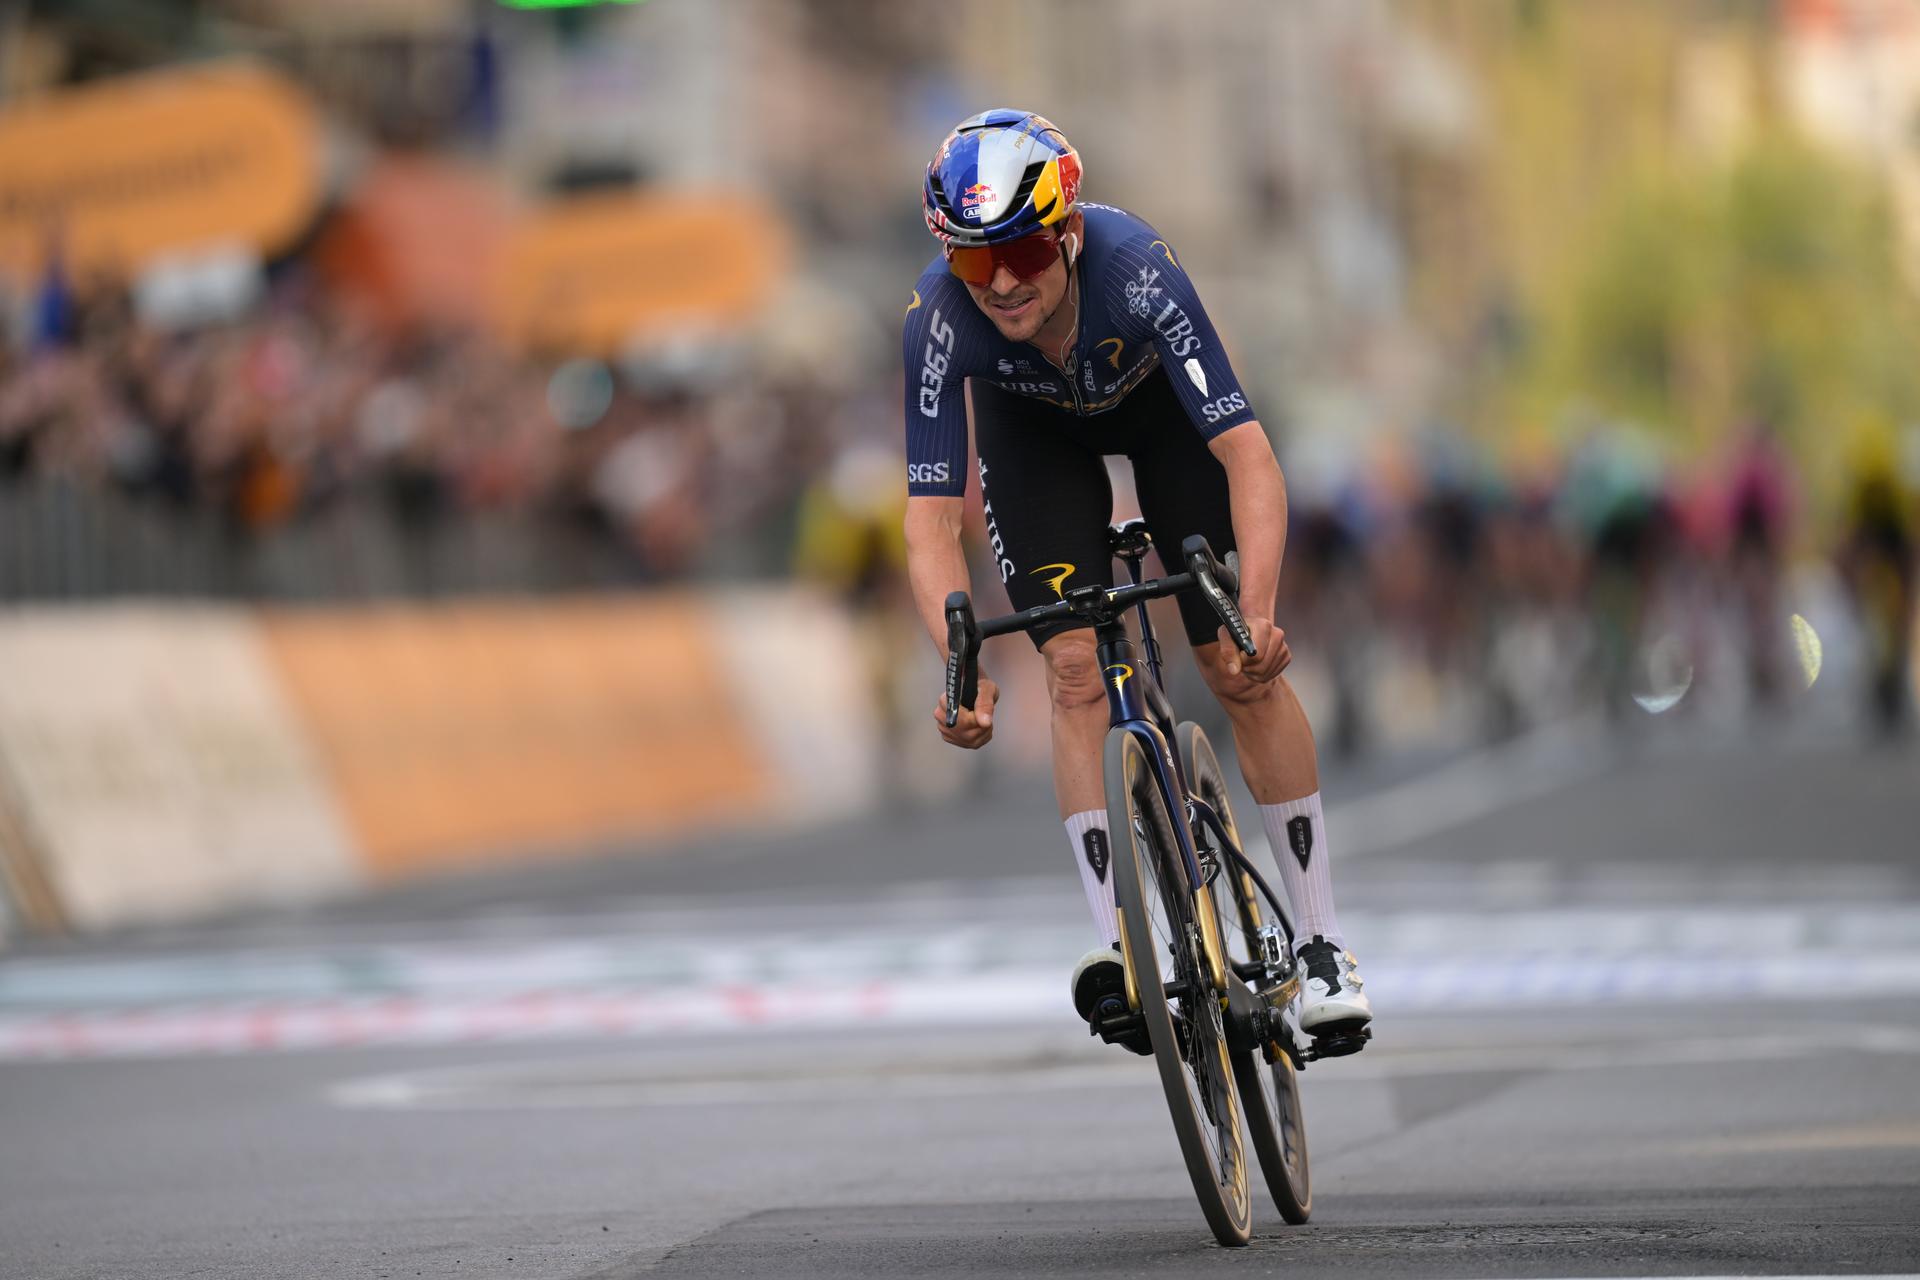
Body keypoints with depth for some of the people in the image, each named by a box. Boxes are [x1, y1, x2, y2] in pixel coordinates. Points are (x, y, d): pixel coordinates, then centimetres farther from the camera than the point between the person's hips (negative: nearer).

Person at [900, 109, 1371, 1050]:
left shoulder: (1136, 269, -42)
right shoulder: (939, 320, -36)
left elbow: (1247, 453, -45)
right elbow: (931, 519, -36)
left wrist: (1258, 616, -58)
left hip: (1160, 399, -1)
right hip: (1032, 425, 1)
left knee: (1238, 668, -7)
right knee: (1076, 670, -13)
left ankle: (1322, 944, 3)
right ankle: (1115, 946, -8)